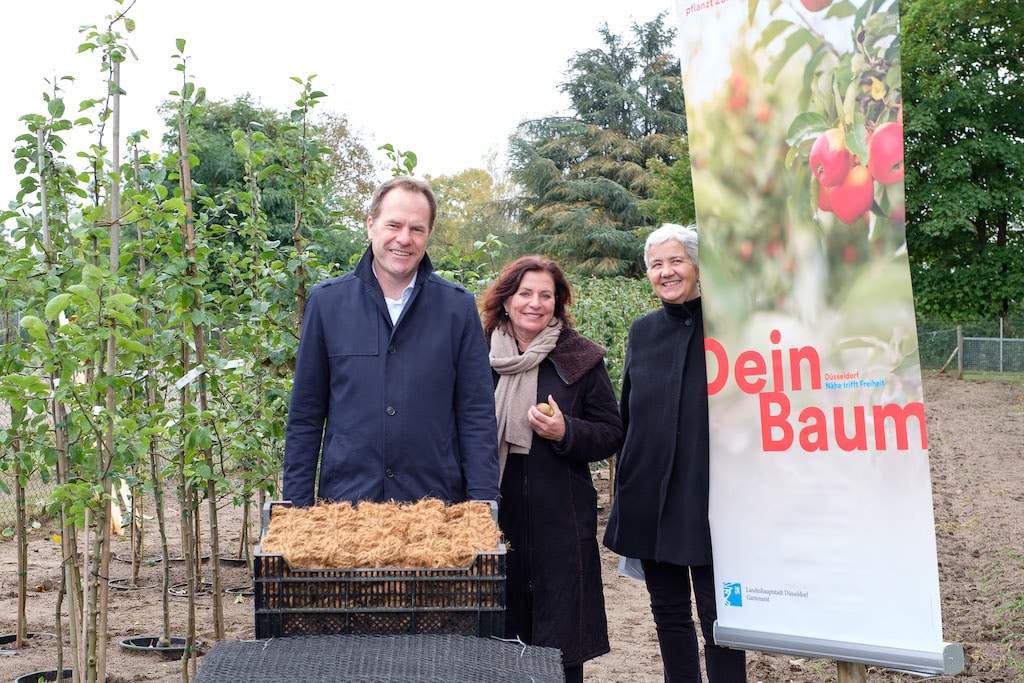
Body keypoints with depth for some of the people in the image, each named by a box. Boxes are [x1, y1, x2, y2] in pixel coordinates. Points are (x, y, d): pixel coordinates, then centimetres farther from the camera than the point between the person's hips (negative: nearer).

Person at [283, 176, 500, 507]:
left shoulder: (459, 306, 1)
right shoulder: (326, 301, 2)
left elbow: (477, 416, 1)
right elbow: (305, 415, 5)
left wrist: (483, 505, -6)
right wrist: (298, 506, 1)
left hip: (436, 504, 0)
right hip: (343, 499, 0)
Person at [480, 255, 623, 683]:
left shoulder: (581, 359, 1)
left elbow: (611, 434, 3)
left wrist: (565, 432, -15)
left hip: (561, 519, -2)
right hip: (495, 514, 2)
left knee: (561, 644, 2)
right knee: (498, 632, 8)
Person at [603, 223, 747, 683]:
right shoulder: (643, 332, 10)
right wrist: (624, 492, 13)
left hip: (708, 496, -5)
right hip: (649, 498, 5)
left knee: (717, 616, 0)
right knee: (668, 610, 13)